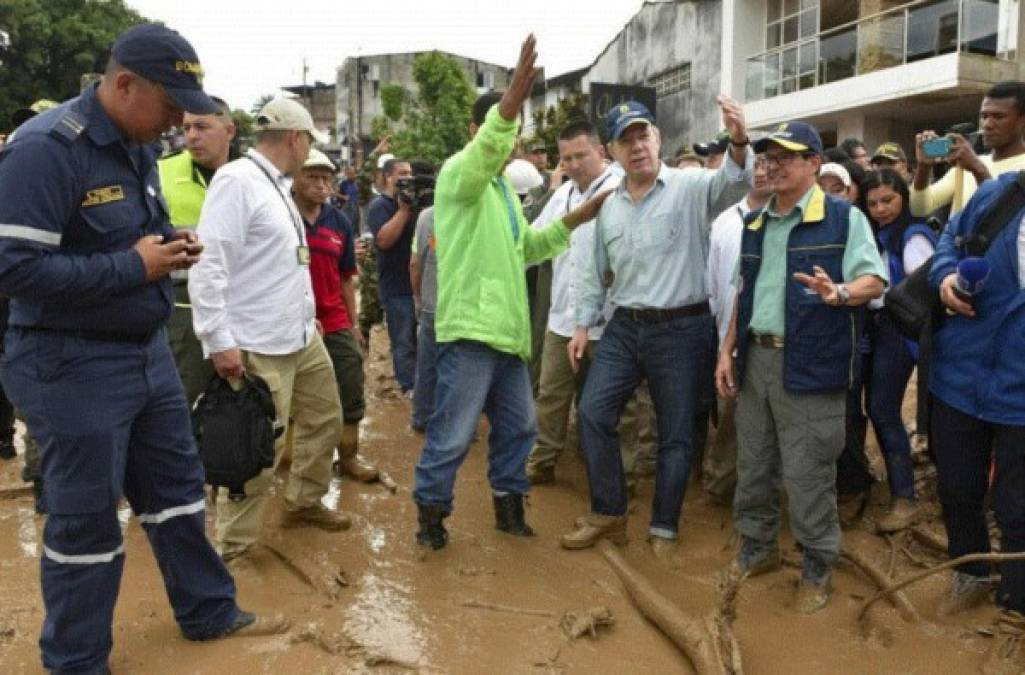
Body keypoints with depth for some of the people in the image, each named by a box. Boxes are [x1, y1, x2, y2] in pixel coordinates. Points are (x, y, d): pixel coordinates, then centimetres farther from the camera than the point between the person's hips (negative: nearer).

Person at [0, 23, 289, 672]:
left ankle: (208, 611, 36)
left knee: (177, 485, 17)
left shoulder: (138, 146, 7)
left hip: (147, 350, 9)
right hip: (73, 364, -8)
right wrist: (133, 266, -22)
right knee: (86, 518, 5)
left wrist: (170, 243, -2)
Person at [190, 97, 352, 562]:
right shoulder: (236, 180, -15)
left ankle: (304, 503, 39)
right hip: (259, 347, -10)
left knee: (325, 419, 20)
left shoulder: (278, 186, 14)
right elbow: (208, 266, -21)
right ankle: (232, 547, 15)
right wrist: (219, 341, -23)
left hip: (303, 336, 10)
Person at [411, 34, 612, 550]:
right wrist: (510, 101, -48)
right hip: (470, 331, -9)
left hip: (507, 331, 9)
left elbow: (525, 249, 24)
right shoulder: (458, 174, -6)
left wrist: (575, 219, 15)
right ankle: (430, 513, 15)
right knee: (452, 433, -2)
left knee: (517, 426, 16)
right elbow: (483, 155, -31)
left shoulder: (503, 188, 21)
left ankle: (508, 504, 31)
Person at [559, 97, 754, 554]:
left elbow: (733, 182, -28)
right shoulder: (608, 206, 9)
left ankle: (663, 529, 23)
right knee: (594, 413, 3)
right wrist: (583, 323, 16)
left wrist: (739, 143, -47)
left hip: (683, 329, -5)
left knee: (676, 434, 6)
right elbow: (595, 271, 17)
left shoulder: (690, 188, -8)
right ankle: (608, 515, 20)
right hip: (624, 328, 5)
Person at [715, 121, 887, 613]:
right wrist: (727, 350, 12)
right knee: (752, 465, 14)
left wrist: (839, 293, -30)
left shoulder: (844, 218, -3)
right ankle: (757, 548, 32)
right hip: (755, 357, 6)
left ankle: (817, 568, 17)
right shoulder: (755, 223, 15)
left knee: (807, 473, 0)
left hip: (810, 366, -6)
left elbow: (874, 279, -9)